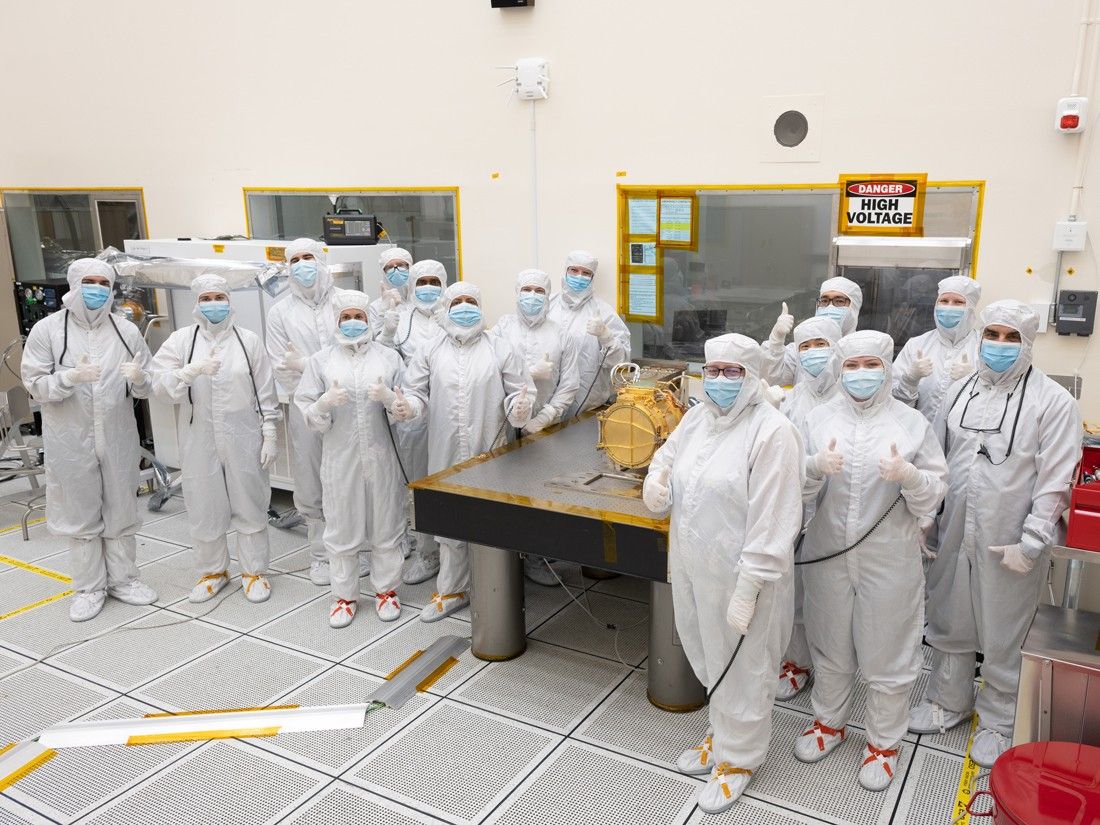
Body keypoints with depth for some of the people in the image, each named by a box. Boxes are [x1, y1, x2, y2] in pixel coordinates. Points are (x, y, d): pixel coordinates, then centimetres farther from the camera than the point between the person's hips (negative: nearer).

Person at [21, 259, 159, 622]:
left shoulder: (126, 330, 2)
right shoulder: (47, 330, -3)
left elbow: (145, 388, 3)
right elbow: (35, 385, -6)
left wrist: (139, 378, -21)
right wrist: (70, 378, -24)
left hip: (118, 439, 2)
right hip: (71, 441, -2)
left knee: (121, 511, 12)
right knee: (81, 514, 9)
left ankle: (122, 578, 28)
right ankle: (89, 587, 23)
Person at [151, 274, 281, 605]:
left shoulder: (249, 340, 2)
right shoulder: (181, 340, 2)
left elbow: (266, 392, 2)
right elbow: (160, 385, -8)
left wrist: (269, 435, -2)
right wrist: (192, 371, -25)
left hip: (243, 439, -1)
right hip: (200, 441, 1)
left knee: (250, 506, 8)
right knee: (205, 509, 11)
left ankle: (254, 572, 22)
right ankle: (213, 570, 30)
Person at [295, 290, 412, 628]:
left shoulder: (390, 357, 4)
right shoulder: (321, 361, 3)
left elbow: (407, 407, 3)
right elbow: (307, 412, 1)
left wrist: (388, 397, -18)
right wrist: (326, 402, -19)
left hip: (381, 456, 0)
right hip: (340, 457, 0)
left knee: (386, 526, 9)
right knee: (342, 529, 8)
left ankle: (386, 589, 27)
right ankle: (344, 594, 25)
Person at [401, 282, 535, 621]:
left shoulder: (500, 350, 2)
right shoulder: (431, 351, 6)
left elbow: (519, 391, 3)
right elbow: (416, 390, 7)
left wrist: (519, 409, -18)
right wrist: (406, 406, -14)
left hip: (489, 452, -2)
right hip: (446, 454, 2)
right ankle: (451, 591, 25)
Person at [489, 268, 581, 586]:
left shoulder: (562, 336, 6)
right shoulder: (502, 329, 4)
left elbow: (569, 386, 1)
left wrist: (543, 419, -8)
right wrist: (530, 372, -12)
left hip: (544, 428, 1)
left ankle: (535, 557, 15)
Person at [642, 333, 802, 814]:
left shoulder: (772, 432, -19)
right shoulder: (697, 417, 4)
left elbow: (772, 521, -22)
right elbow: (668, 455, 22)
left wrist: (747, 590, -22)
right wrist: (655, 480, -2)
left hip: (738, 574, -7)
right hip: (692, 567, 7)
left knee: (741, 668, 12)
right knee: (710, 660, 23)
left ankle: (738, 757, 34)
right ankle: (723, 733, 47)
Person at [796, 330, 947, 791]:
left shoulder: (912, 424, -4)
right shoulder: (819, 419, 1)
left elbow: (933, 498, -4)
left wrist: (908, 476, -25)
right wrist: (815, 467, -22)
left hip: (889, 560, -2)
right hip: (827, 555, 2)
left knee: (887, 656, 10)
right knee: (829, 648, 18)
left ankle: (883, 742, 32)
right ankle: (829, 722, 42)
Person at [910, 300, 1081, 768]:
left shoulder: (1053, 402, -8)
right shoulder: (959, 392, 7)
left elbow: (1054, 481, -11)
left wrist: (1031, 543, -15)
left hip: (1010, 545, -4)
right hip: (954, 536, 5)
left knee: (1004, 638, 8)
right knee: (948, 624, 18)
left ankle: (997, 722, 28)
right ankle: (948, 701, 38)